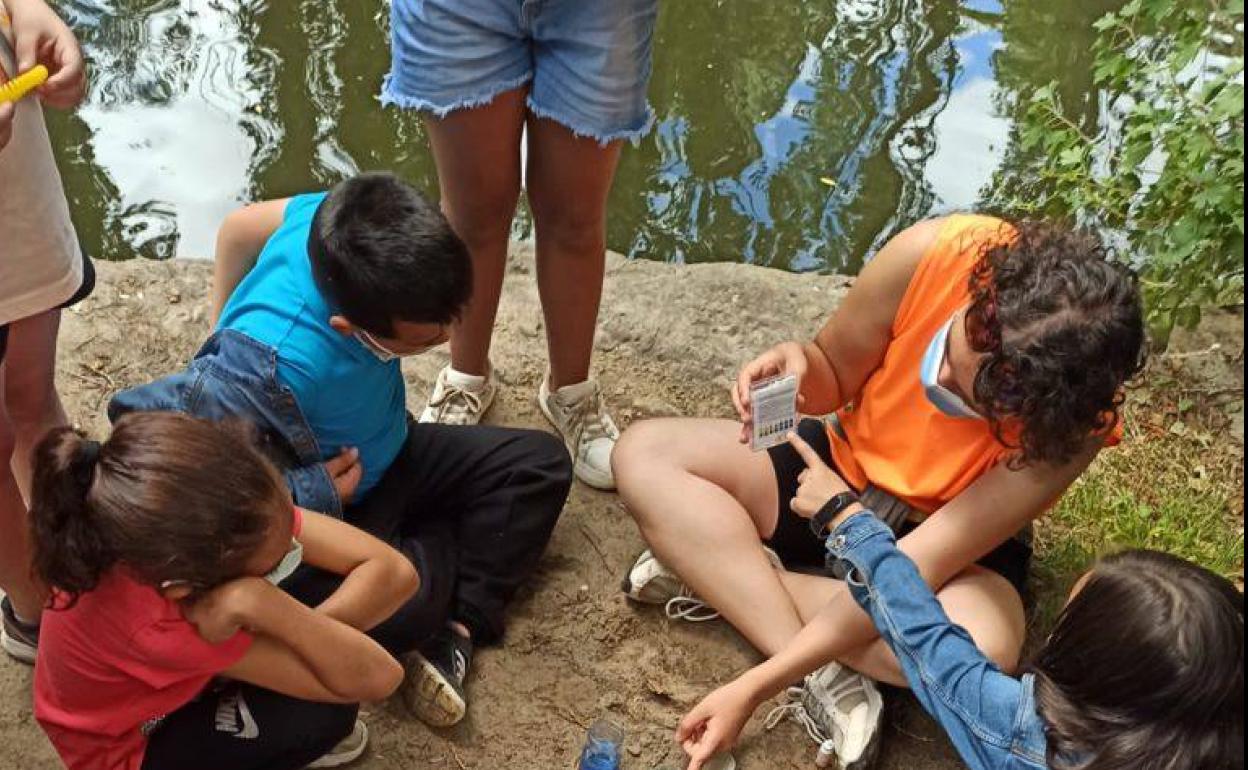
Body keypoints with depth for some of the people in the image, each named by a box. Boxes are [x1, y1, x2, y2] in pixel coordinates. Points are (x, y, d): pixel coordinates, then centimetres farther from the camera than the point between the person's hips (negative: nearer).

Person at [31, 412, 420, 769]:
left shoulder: (201, 511, -29)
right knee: (323, 714, -28)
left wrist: (284, 634, -38)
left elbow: (395, 573, -28)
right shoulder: (152, 627, -44)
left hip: (190, 675, 6)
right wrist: (258, 605, -51)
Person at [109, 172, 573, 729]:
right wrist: (313, 493, -30)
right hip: (317, 516, -7)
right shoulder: (271, 366, -41)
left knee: (540, 462, 4)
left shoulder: (339, 222, -21)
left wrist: (224, 326, 13)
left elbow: (242, 225, -2)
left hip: (382, 455, 8)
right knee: (407, 595, -32)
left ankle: (461, 626, -7)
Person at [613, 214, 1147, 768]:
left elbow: (921, 561, -33)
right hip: (844, 466, 4)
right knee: (644, 455, -16)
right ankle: (827, 678, -24)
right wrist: (799, 365, -33)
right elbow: (835, 376, -7)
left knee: (979, 653, -37)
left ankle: (716, 574, -19)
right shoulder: (930, 255, -27)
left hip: (952, 540, -3)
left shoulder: (1077, 415, -31)